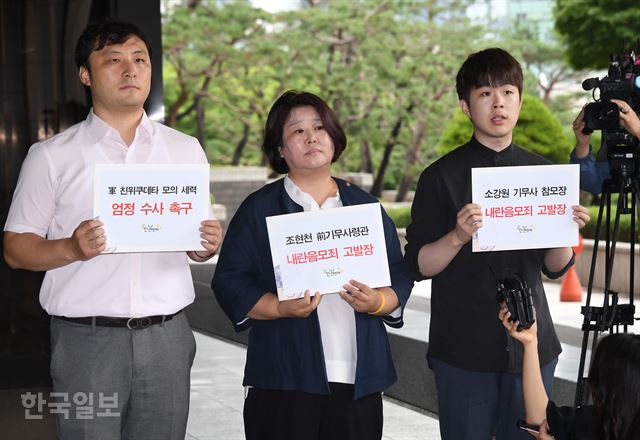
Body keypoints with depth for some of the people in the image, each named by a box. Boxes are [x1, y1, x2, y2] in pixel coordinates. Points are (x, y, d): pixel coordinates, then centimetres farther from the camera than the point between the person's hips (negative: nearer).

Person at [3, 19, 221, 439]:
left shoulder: (185, 149, 12)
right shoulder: (51, 156, 3)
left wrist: (208, 245, -8)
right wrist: (72, 248, -17)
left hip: (166, 337, 2)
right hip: (87, 340, -2)